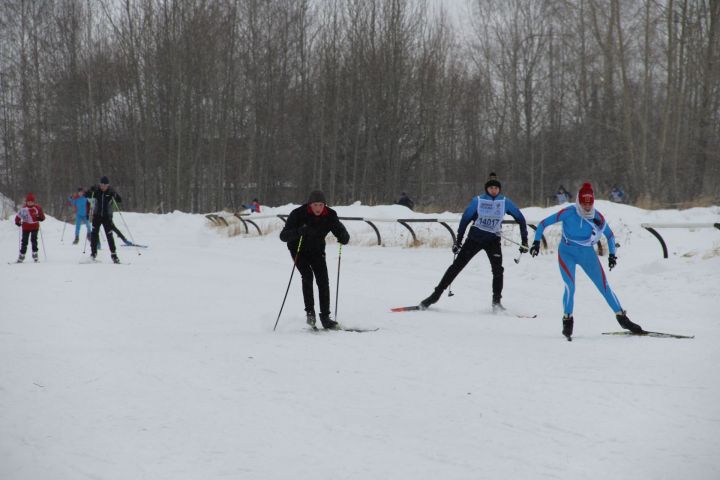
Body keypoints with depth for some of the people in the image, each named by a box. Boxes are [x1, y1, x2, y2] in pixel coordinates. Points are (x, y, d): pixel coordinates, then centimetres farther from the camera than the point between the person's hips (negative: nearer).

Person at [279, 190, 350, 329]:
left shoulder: (330, 216, -17)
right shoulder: (298, 214, -26)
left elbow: (344, 235, -15)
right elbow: (283, 236, -31)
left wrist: (343, 237, -40)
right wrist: (298, 231, -50)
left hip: (317, 250, 3)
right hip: (298, 250, -3)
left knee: (323, 281, -9)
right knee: (307, 275, -23)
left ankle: (325, 316, -3)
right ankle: (309, 311, -14)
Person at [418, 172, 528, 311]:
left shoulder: (505, 202, -4)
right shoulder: (478, 200, -7)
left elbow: (520, 218, 4)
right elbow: (465, 219, -1)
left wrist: (524, 241, 1)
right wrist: (458, 241, -3)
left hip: (493, 240, 1)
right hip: (475, 237, -1)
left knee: (498, 269, -18)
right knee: (457, 265, -3)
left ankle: (496, 301, -9)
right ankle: (436, 294, 2)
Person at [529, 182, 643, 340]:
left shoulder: (598, 217, -9)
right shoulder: (569, 213, -18)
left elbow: (610, 235, 9)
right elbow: (544, 224, -11)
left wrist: (612, 254, 0)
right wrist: (536, 242, -18)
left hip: (587, 253, 3)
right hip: (567, 253, -3)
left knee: (604, 286, 0)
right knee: (570, 286, -20)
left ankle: (622, 318, 10)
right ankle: (567, 320, -2)